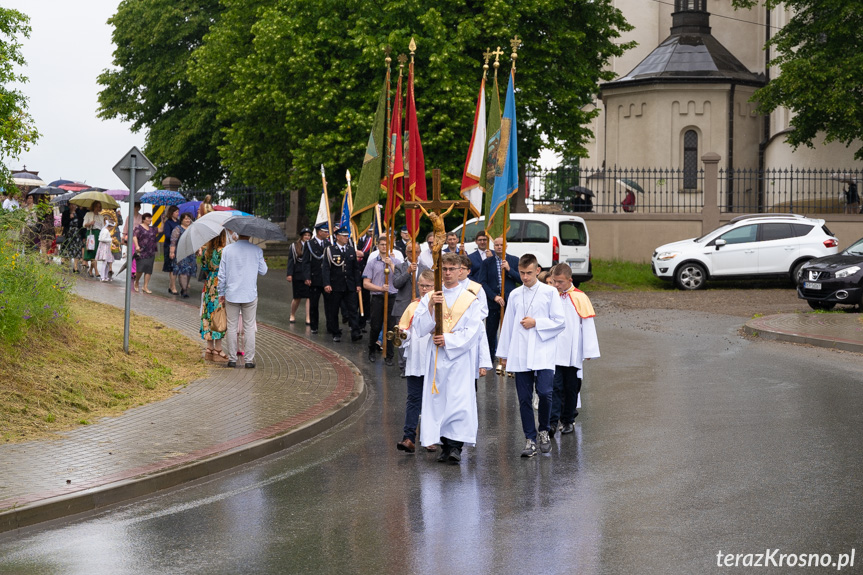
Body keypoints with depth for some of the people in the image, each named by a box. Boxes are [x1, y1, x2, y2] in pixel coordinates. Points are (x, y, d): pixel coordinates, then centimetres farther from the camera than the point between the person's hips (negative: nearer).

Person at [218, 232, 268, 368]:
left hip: (231, 295, 1)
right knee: (249, 328, 5)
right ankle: (249, 359, 5)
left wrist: (221, 293, 10)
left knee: (231, 327, 8)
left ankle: (232, 359, 10)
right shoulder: (257, 250, -6)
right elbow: (263, 271, 3)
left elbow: (221, 274, 0)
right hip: (250, 295, -1)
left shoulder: (227, 250, -3)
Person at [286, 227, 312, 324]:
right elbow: (291, 261, 2)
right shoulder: (294, 246, 4)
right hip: (298, 275, 0)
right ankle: (292, 315, 28)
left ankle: (308, 319, -3)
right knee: (297, 298, 7)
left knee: (309, 297, -6)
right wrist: (289, 274, -6)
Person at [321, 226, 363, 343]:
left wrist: (357, 284, 7)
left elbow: (356, 269, 13)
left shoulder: (351, 250, 10)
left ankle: (355, 333, -12)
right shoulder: (330, 250, -2)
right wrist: (326, 284, -18)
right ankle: (336, 333, 15)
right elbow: (326, 268, -8)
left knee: (353, 309, -7)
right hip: (335, 286, -3)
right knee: (334, 311, 5)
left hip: (350, 286, 3)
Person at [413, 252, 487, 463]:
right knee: (438, 400, 2)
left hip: (460, 357, -3)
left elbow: (472, 332, -5)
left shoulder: (470, 300, 2)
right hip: (437, 357, 3)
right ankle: (445, 445, 8)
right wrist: (430, 307, -13)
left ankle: (456, 445, -11)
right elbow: (420, 328, 1)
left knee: (459, 400, -10)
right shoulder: (429, 298, 9)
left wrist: (448, 339, -14)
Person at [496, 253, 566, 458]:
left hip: (543, 353, -3)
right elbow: (508, 324, 16)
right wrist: (503, 353, 17)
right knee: (524, 398, 1)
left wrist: (536, 323, -11)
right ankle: (530, 439, 9)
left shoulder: (549, 292, 1)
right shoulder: (515, 295, 11)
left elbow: (560, 322, 0)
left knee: (544, 392, -16)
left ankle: (543, 431, 8)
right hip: (519, 355, 3)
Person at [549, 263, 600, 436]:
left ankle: (568, 420, 20)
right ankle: (552, 422, -11)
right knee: (555, 387, -8)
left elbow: (588, 325, -3)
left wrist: (589, 352, -5)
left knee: (571, 388, 8)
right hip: (554, 353, 1)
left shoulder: (579, 298, -4)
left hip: (573, 354, -1)